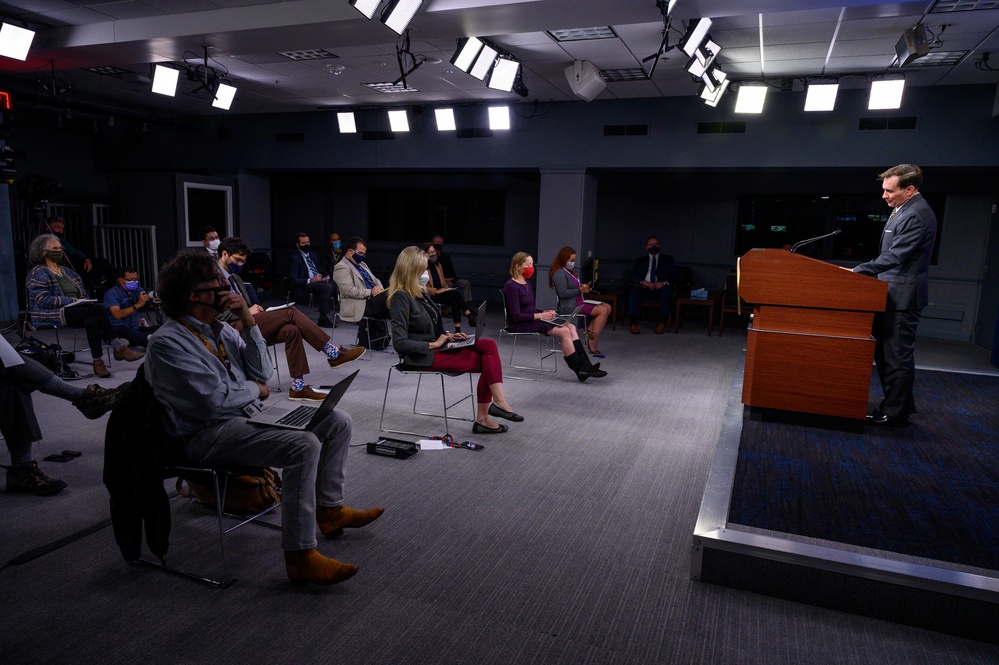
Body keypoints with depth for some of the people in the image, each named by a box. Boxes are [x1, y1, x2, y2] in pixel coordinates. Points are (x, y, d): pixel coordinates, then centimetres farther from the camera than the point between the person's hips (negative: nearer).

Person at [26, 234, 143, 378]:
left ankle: (98, 362, -32)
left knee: (92, 320, -31)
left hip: (74, 311, 6)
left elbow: (83, 293, 25)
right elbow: (44, 300, -13)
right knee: (98, 308, -27)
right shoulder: (38, 273, 0)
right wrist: (73, 300, -17)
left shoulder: (66, 271, 22)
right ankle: (119, 347, -23)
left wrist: (84, 300, 0)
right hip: (50, 315, -6)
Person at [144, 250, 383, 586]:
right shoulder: (167, 342, -14)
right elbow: (215, 400, -22)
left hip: (247, 414, 9)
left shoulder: (218, 328, 11)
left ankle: (329, 510, 15)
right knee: (304, 445, -31)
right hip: (209, 433, -9)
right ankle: (300, 556, -24)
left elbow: (261, 372, 8)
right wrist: (255, 389, -3)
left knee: (338, 421, 1)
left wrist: (248, 321, -1)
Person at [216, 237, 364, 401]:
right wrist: (246, 312, -13)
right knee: (290, 312, -20)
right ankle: (333, 353, -16)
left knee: (291, 330, -18)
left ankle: (298, 387, -17)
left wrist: (254, 311, 3)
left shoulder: (235, 278, 24)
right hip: (233, 328, -8)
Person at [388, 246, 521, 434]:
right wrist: (434, 344, -16)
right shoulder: (401, 298, -15)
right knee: (488, 362, -14)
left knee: (489, 345, -13)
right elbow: (400, 343, -21)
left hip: (436, 346, 8)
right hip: (424, 356, -8)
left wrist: (446, 336, 4)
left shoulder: (419, 292, 12)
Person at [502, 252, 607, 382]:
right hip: (519, 325, -9)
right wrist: (540, 315, -19)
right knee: (564, 331, -20)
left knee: (571, 327, -8)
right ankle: (580, 369, -13)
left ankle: (584, 365, -14)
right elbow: (516, 315, -19)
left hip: (532, 320, 9)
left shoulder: (526, 284, 15)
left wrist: (544, 312, 0)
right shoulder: (511, 286, -14)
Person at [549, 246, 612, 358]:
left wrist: (583, 288, 6)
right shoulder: (559, 273, -11)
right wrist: (580, 290, -19)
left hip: (577, 302, 10)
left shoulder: (568, 272, 20)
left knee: (607, 307, -2)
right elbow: (563, 293, -21)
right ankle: (593, 344, -14)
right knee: (603, 310, -18)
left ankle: (591, 334, -12)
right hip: (569, 306, -10)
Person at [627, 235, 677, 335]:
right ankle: (633, 322, -33)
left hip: (660, 287, -1)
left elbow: (674, 276, 9)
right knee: (633, 291, -31)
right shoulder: (640, 260, 22)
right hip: (644, 288, 1)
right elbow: (633, 276, 9)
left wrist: (664, 282, -13)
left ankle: (663, 322, -32)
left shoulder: (667, 259, 21)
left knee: (667, 290, -35)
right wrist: (643, 282, -13)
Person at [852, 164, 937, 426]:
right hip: (893, 293, 10)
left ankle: (895, 412, 8)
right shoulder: (905, 209, 13)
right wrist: (863, 271, 19)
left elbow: (895, 257, -24)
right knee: (884, 351, 16)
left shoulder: (916, 215, -18)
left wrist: (857, 271, -22)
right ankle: (901, 403, 27)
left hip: (902, 295, -10)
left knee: (897, 355, -2)